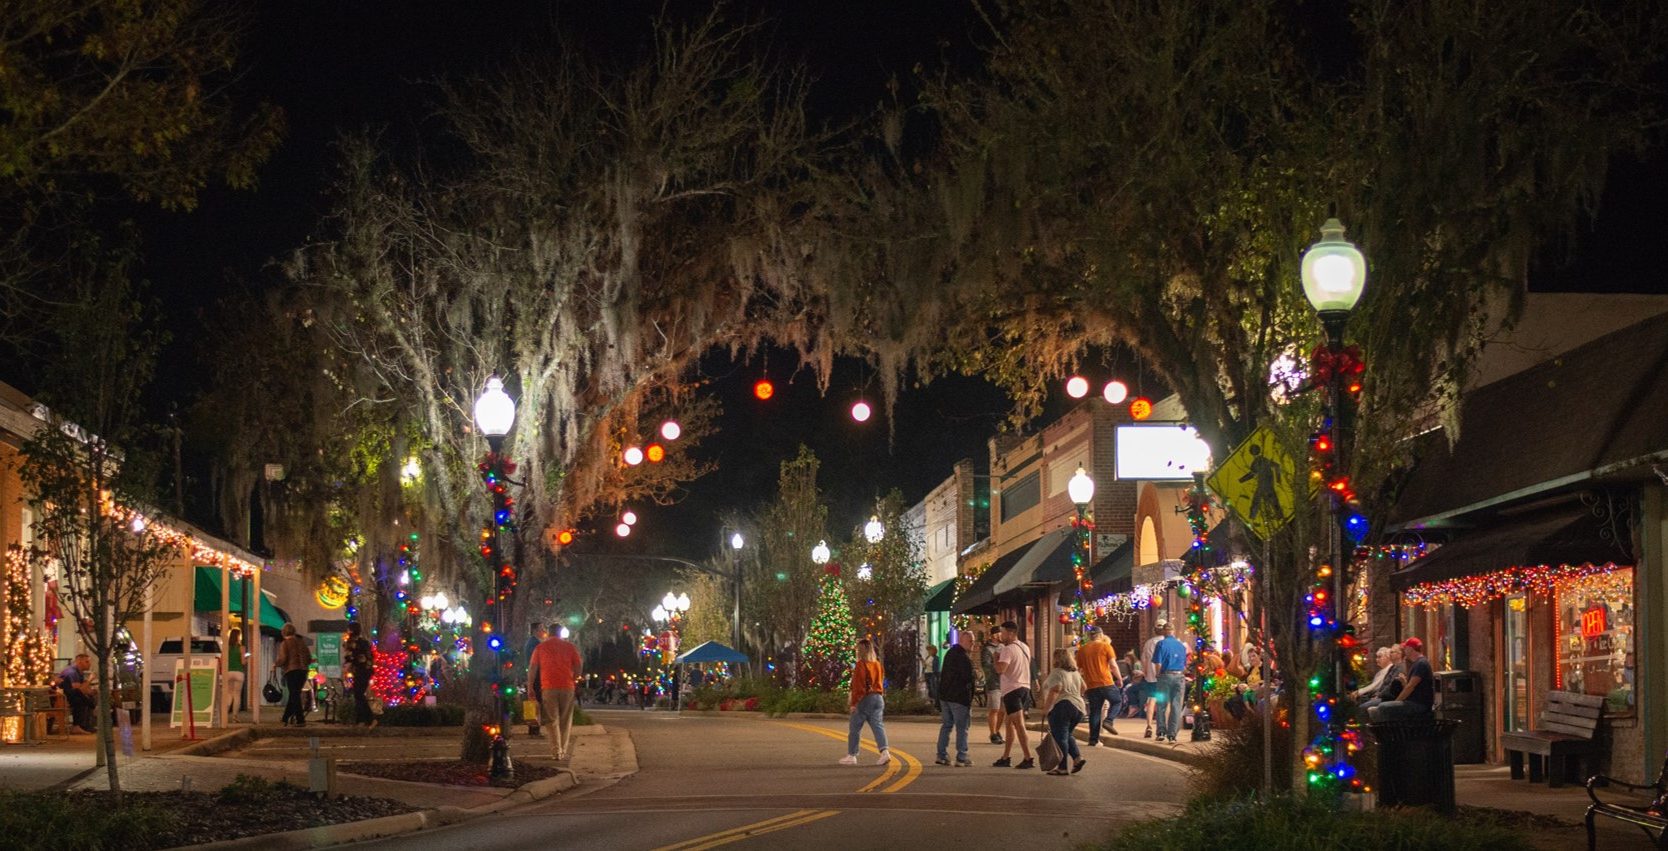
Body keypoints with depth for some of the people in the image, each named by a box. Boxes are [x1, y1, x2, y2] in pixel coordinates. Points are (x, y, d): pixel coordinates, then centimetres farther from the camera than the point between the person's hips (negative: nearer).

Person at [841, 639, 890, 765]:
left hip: (864, 699, -6)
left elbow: (858, 685, -14)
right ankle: (884, 751, -17)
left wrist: (854, 703, -11)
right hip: (878, 697, 6)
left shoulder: (861, 665, -12)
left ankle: (851, 756, 10)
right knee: (878, 726, 0)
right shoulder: (877, 664, 10)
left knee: (854, 729, 5)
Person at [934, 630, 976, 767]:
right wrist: (970, 700, -8)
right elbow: (967, 679, -18)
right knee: (961, 727, -3)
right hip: (959, 697, -8)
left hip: (944, 695, 8)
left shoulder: (950, 653, 14)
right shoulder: (964, 657, -15)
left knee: (946, 725, 14)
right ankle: (961, 758, -3)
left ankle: (942, 755, 13)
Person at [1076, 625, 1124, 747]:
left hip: (1091, 685, 4)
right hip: (1106, 682, -3)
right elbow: (1113, 665, -7)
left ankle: (1093, 740, 6)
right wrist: (1120, 679, 6)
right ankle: (1109, 721, -4)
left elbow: (1078, 668, 11)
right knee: (1117, 701, 19)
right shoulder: (1105, 646, -2)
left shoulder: (1082, 649, 8)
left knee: (1094, 712, 9)